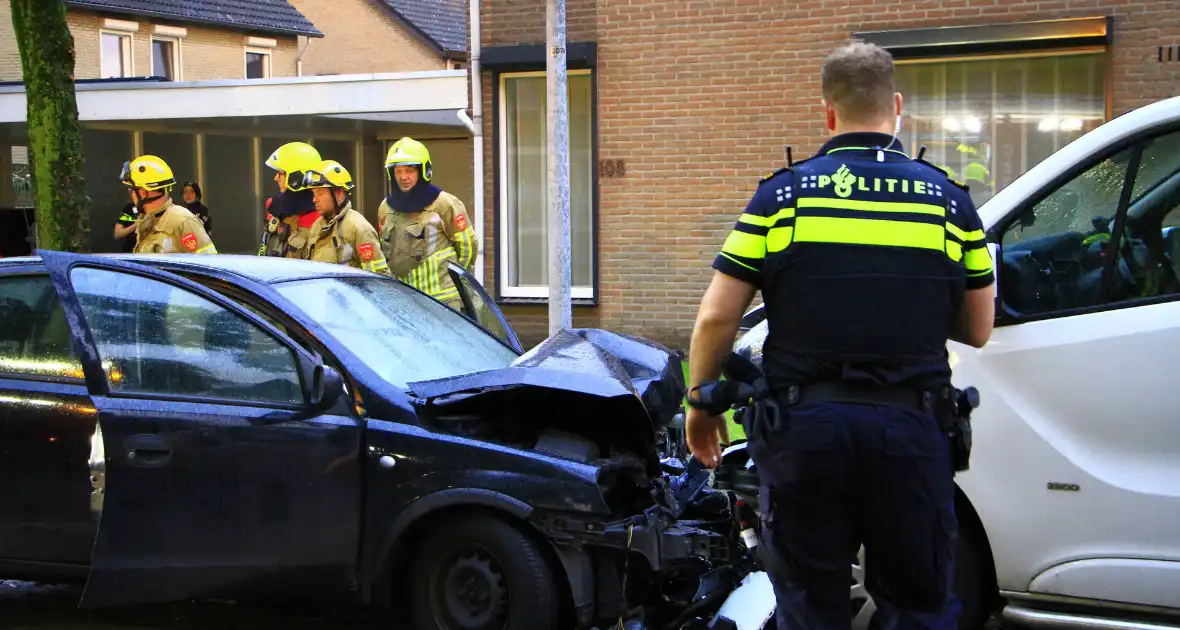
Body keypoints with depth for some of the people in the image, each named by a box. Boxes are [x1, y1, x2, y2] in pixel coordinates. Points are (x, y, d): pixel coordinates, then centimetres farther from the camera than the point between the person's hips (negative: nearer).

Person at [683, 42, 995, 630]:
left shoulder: (781, 194, 0)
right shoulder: (948, 200, 3)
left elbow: (716, 319, -3)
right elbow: (977, 331, 8)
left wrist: (699, 402, 12)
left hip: (803, 426, 0)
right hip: (908, 426, 1)